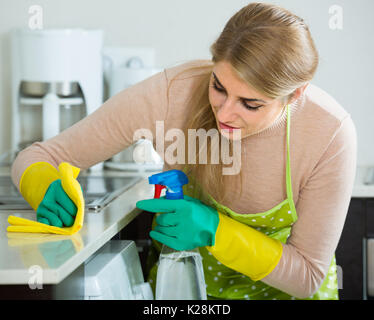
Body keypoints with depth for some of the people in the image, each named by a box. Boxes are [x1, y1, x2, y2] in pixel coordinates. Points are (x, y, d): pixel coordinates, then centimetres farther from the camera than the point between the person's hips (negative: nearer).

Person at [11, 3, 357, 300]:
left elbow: (307, 276, -16)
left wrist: (215, 231, -31)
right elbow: (37, 157, -15)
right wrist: (49, 191, -39)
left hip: (280, 286, 0)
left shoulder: (331, 135, -26)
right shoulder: (174, 92, -26)